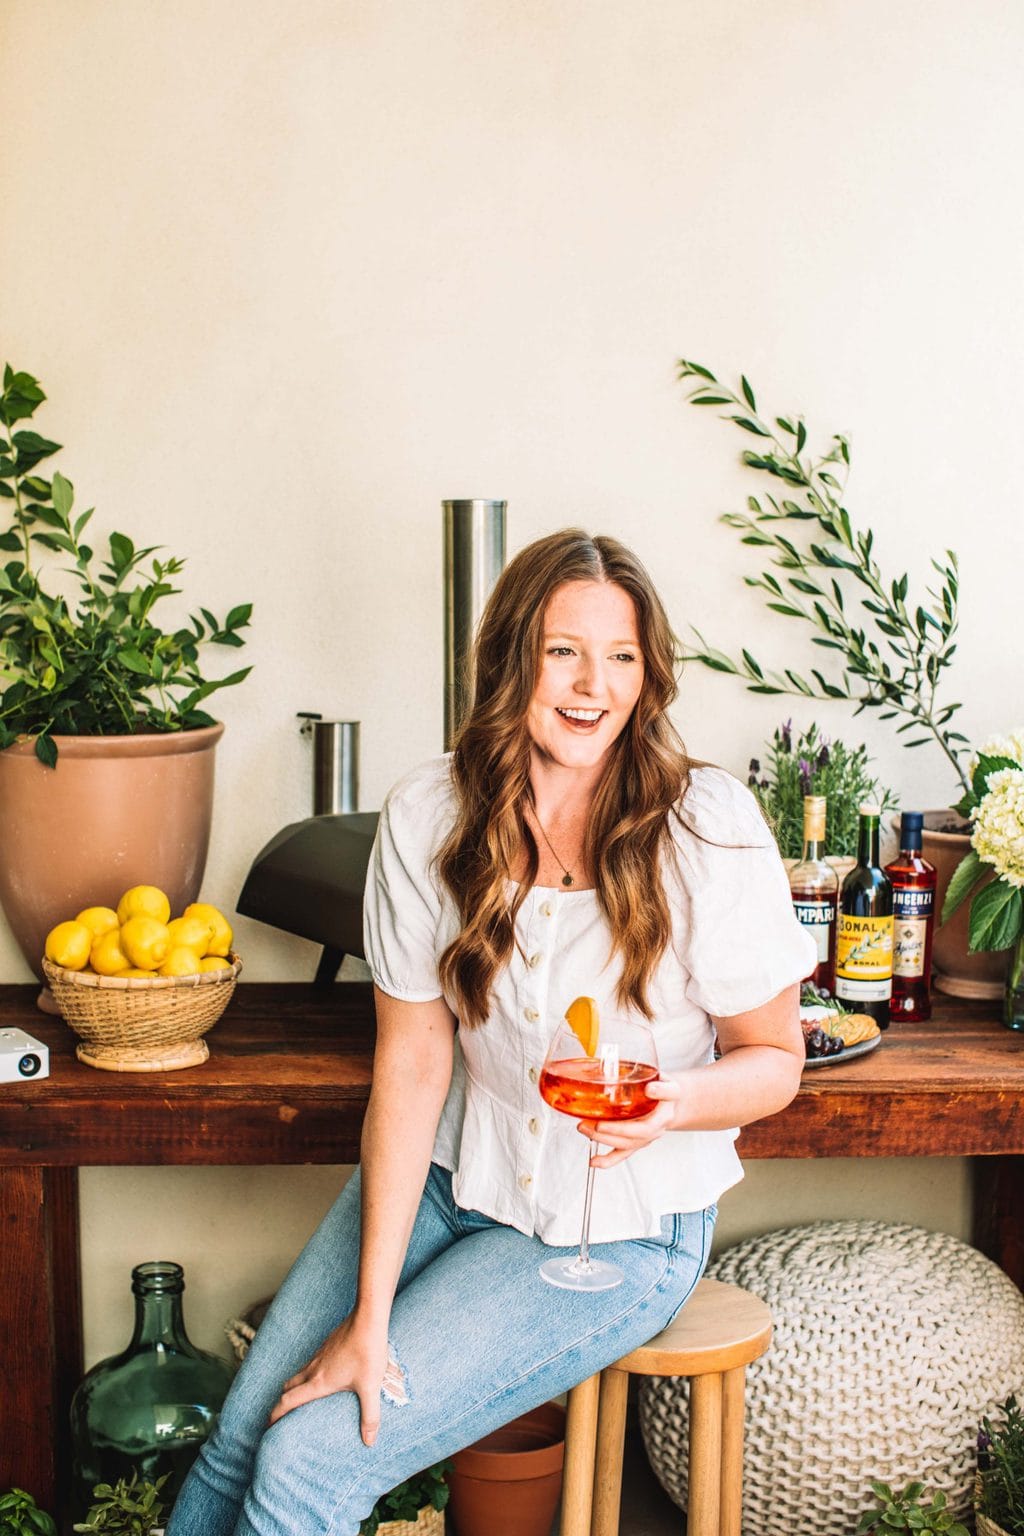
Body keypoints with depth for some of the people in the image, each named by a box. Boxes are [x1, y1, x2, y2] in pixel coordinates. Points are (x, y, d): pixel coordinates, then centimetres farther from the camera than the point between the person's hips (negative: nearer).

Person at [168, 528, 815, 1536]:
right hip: (448, 1180, 3)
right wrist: (369, 1313, -14)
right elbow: (412, 1061, -10)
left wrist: (679, 1100, -30)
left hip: (621, 1231, -3)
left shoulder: (710, 827, -17)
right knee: (236, 1444, -5)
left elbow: (775, 1059, -6)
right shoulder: (428, 815, -9)